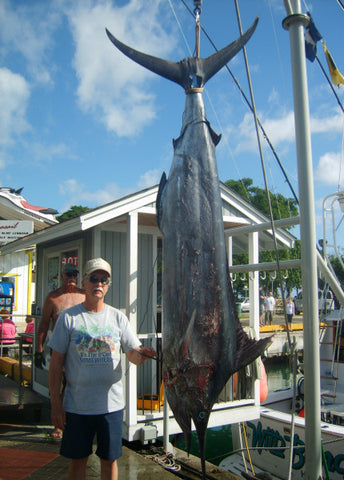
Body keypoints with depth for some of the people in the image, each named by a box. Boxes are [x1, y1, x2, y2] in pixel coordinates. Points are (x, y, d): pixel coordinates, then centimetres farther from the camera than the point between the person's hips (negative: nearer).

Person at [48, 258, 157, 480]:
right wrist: (56, 404, -5)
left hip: (111, 404, 1)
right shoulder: (68, 317, -4)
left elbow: (133, 352, -1)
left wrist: (140, 354, -26)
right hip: (77, 405, -1)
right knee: (77, 459, 12)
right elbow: (56, 363, -2)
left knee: (110, 459, 13)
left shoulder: (118, 317, 1)